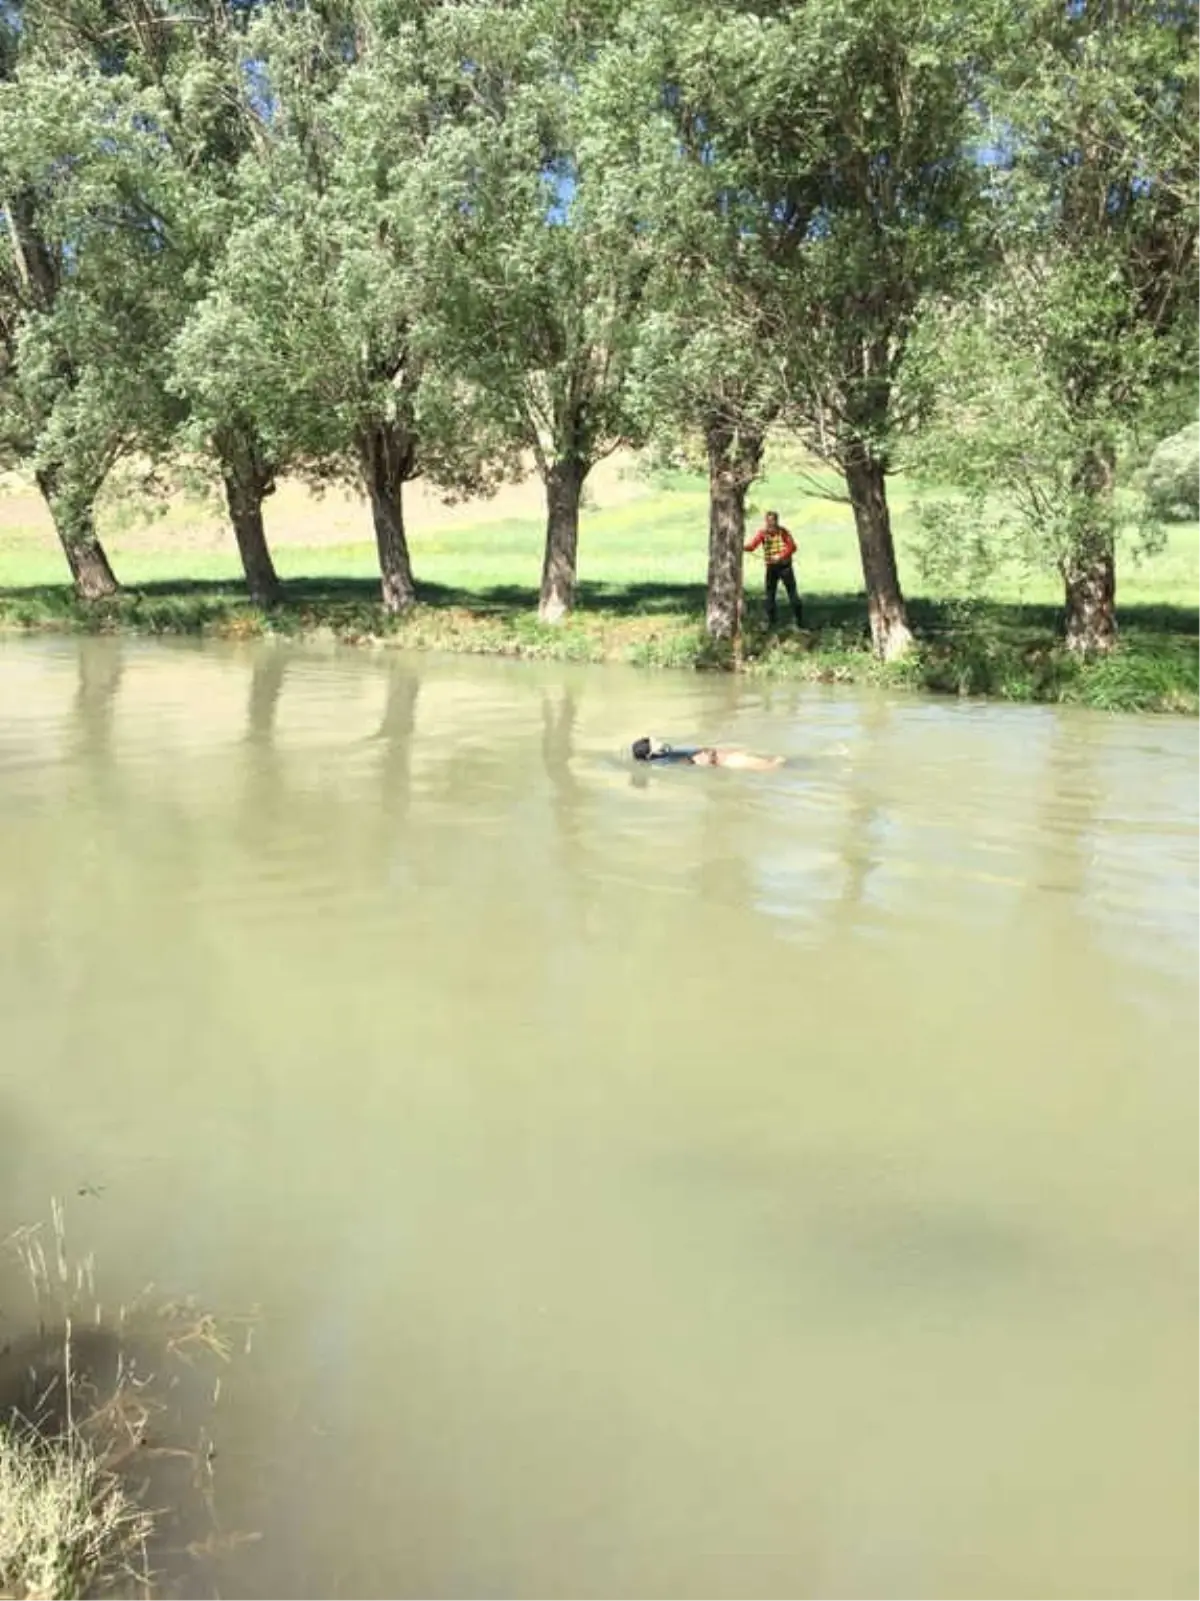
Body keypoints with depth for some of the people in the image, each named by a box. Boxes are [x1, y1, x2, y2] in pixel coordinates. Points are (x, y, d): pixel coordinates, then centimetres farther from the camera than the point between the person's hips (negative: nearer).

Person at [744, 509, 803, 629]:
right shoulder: (762, 532, -7)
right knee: (770, 594, 3)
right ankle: (771, 622, 13)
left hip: (785, 566, -2)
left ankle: (799, 620, 9)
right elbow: (753, 545, -19)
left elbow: (792, 547, -8)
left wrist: (780, 556, -22)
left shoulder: (783, 532, -9)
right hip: (771, 567, 2)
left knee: (792, 592, 1)